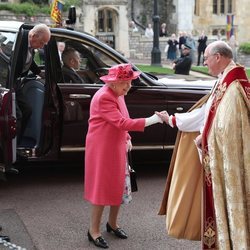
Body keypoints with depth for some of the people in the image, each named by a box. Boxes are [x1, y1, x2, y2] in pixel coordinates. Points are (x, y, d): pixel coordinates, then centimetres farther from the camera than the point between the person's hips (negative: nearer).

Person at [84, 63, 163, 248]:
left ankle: (112, 223, 31)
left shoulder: (117, 95, 8)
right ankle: (94, 231, 10)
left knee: (119, 187, 14)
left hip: (117, 148, 9)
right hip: (102, 149, -9)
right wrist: (149, 121, -33)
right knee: (102, 188, -2)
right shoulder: (103, 98, -23)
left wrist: (127, 139, 5)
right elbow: (121, 122, -30)